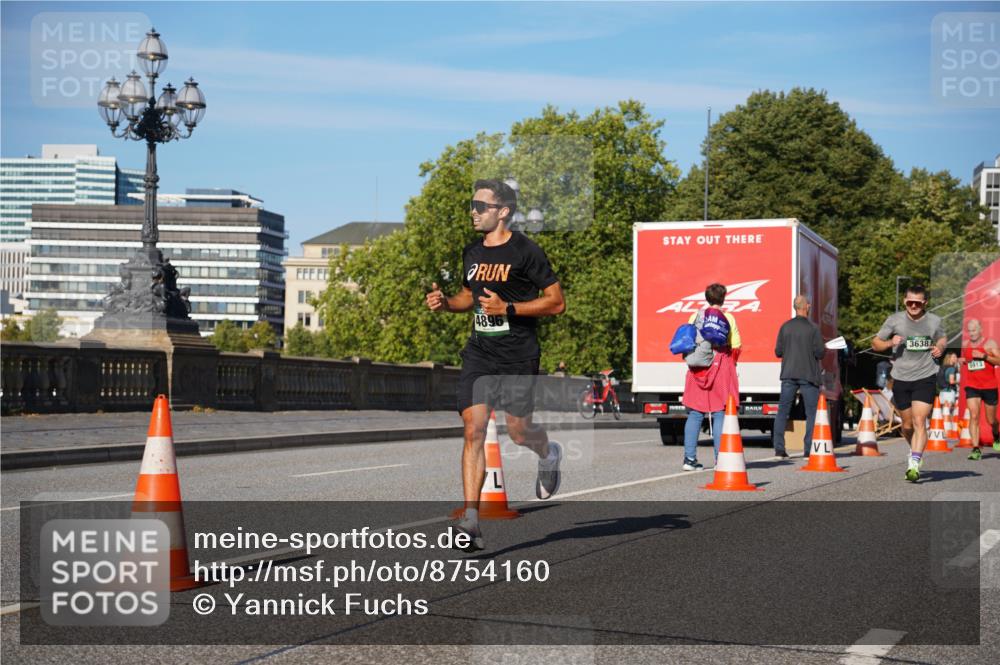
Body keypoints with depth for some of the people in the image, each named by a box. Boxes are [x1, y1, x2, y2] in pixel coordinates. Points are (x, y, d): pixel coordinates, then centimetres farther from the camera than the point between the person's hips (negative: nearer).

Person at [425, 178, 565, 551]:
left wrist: (508, 308, -18)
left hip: (518, 356, -5)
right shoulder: (472, 252, 11)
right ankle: (471, 521, -10)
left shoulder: (526, 252, -9)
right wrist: (445, 303, 6)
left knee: (518, 431, 3)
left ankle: (549, 455, 41)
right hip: (479, 354, 5)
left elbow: (557, 302, -8)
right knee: (474, 429, -8)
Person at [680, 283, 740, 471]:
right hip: (721, 368, -3)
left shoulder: (695, 317, 6)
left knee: (695, 414, 6)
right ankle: (721, 459, -3)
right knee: (720, 414, 1)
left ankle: (689, 458, 3)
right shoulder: (728, 318, -2)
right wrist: (731, 363, 14)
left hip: (698, 369, 3)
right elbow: (736, 346, -2)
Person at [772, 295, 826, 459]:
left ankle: (779, 448, 3)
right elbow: (820, 353, -9)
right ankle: (809, 449, 0)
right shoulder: (812, 328, -9)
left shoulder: (785, 327, 2)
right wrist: (824, 348, 12)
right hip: (808, 375, -3)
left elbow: (778, 352, 4)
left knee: (782, 411, 8)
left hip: (788, 375, 3)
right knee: (811, 413, 4)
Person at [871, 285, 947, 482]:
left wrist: (940, 348, -1)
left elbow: (942, 338, 22)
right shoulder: (895, 320, -1)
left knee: (919, 422, -15)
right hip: (901, 379, 2)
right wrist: (889, 343, -15)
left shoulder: (934, 321, 2)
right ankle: (916, 451, 41)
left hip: (925, 378, -1)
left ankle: (914, 465, -20)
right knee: (907, 425, 12)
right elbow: (875, 343, 6)